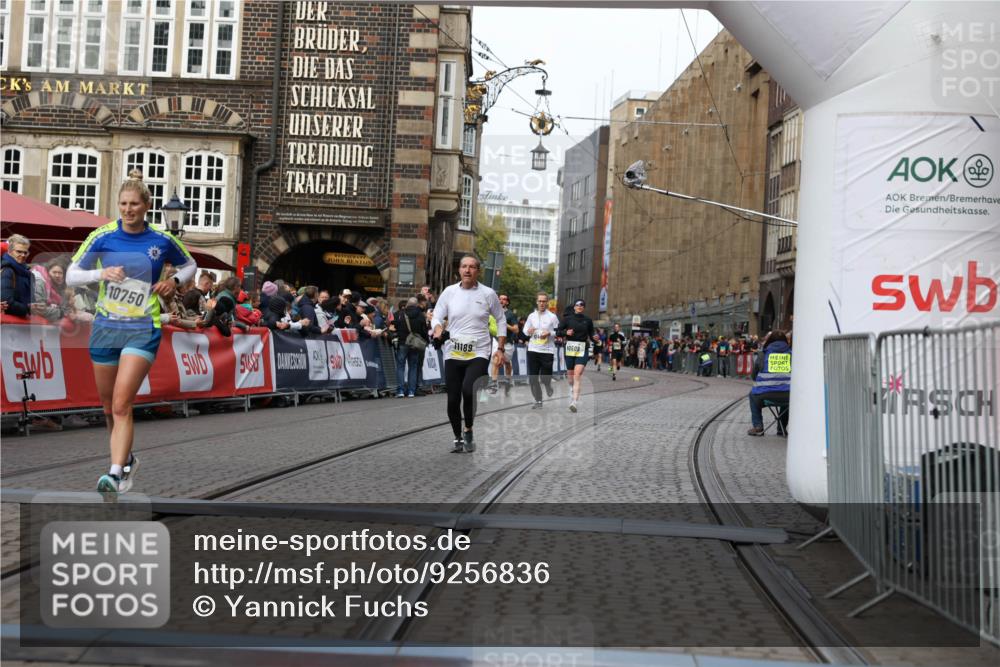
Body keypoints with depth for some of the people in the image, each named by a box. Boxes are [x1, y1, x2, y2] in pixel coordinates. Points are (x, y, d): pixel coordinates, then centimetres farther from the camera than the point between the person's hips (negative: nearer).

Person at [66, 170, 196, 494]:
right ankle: (127, 460, 35)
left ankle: (115, 475, -19)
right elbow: (71, 275, 1)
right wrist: (101, 273, -17)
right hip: (105, 327, 3)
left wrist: (174, 281, -4)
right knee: (109, 407, 13)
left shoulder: (162, 240, -2)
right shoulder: (102, 237, -2)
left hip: (143, 330, -3)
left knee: (122, 405, -17)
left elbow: (190, 266, 16)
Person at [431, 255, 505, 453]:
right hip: (453, 354, 3)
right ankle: (458, 439, 25)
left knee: (469, 390, -25)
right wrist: (438, 330, -16)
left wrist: (501, 348, 7)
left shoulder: (488, 294, 1)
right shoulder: (449, 292, 4)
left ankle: (468, 430, -1)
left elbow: (501, 319, 12)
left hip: (478, 354, -2)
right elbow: (437, 317, 7)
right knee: (453, 400, 4)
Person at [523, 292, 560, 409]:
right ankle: (538, 400, 14)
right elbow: (525, 330, 16)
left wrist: (549, 333, -16)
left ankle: (550, 394, 28)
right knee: (533, 378, 1)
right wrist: (528, 331, -6)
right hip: (533, 350, 3)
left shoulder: (552, 317, 0)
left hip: (547, 351, -3)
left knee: (545, 378, -4)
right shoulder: (531, 316, 9)